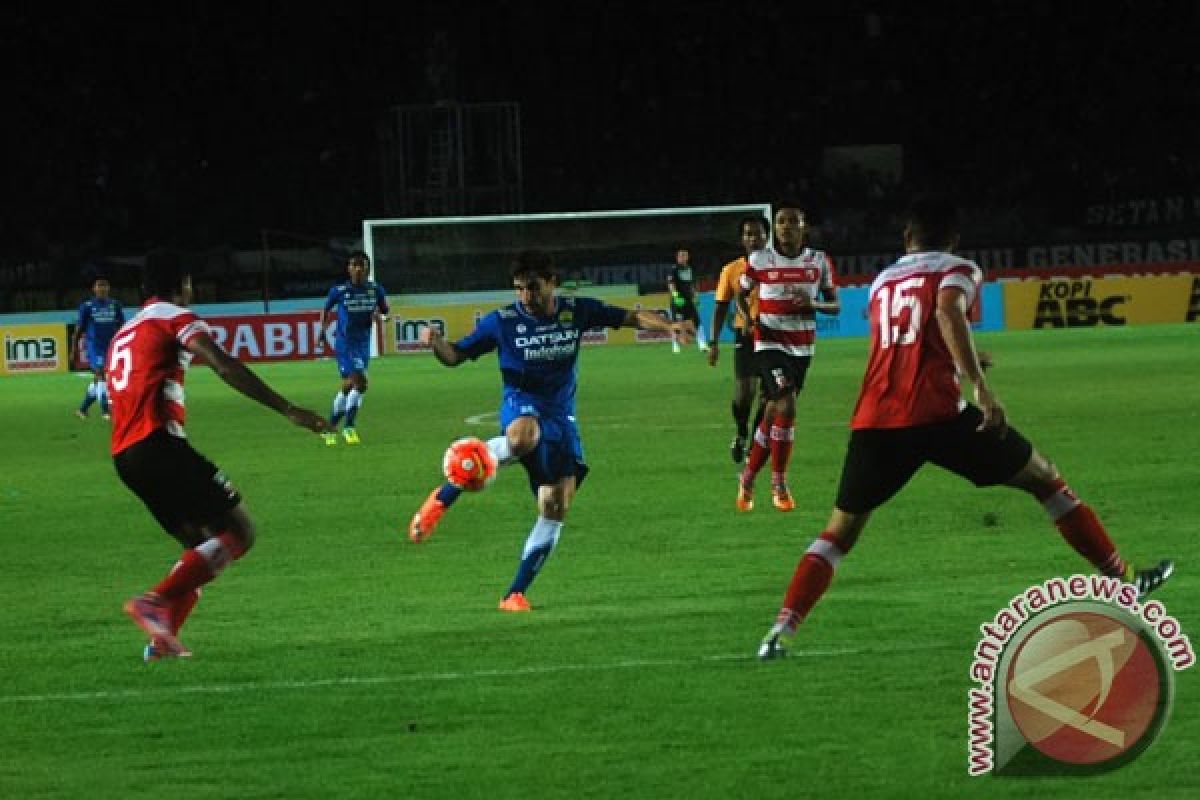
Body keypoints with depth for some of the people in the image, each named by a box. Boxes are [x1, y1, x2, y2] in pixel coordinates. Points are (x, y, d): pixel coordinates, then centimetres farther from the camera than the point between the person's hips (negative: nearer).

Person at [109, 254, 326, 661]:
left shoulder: (124, 333, 28)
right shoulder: (175, 317, 3)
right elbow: (226, 368, -12)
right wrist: (287, 410, -18)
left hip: (124, 455, 9)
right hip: (158, 442, -9)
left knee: (202, 544, 17)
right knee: (239, 532, -6)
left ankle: (163, 638, 2)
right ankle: (155, 601, -20)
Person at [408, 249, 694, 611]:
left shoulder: (576, 311, 1)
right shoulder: (503, 321, -6)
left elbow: (631, 317, 6)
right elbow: (456, 355, -1)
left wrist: (669, 325, -12)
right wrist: (435, 343, -23)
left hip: (561, 417, 4)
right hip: (521, 407, -4)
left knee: (555, 509, -4)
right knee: (522, 437, -42)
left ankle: (515, 593, 5)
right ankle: (444, 497, -27)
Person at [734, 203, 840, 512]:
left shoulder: (820, 261, 2)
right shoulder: (758, 260, -4)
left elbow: (835, 305, 6)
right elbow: (741, 295, 12)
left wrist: (813, 303, -15)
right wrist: (749, 320, -8)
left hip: (802, 348, 3)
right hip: (770, 344, -3)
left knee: (773, 414, 8)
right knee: (786, 407, -20)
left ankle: (748, 478, 25)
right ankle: (779, 486, -8)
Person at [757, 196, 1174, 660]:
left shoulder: (882, 282, 26)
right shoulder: (958, 270, 10)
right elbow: (948, 313, -13)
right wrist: (981, 387, -19)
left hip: (873, 424, 4)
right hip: (936, 412, -4)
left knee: (840, 531, 16)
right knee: (1045, 480, 12)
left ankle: (781, 630, 0)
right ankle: (1123, 578, 14)